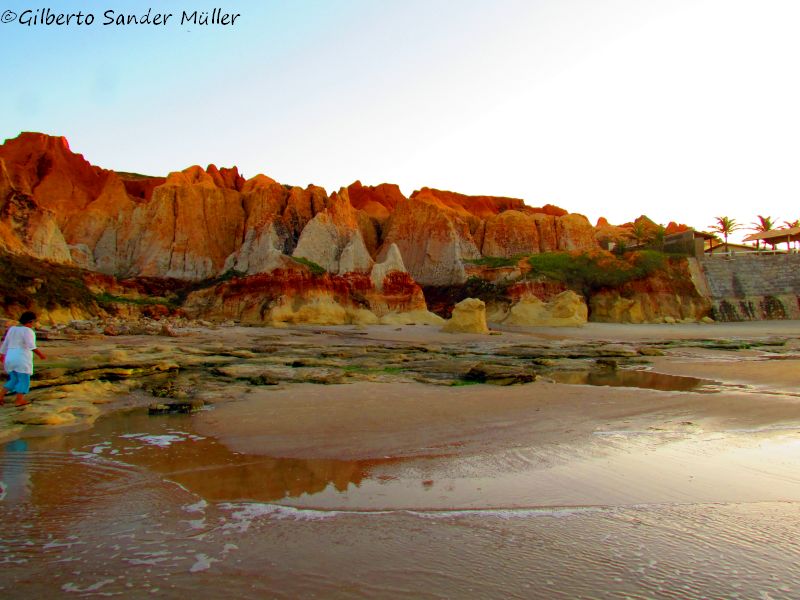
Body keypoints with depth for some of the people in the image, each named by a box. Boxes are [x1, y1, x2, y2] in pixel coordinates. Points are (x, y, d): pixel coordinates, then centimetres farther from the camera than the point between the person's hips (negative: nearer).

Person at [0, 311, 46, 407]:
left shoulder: (12, 329, 11)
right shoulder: (28, 331, -11)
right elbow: (31, 346, -24)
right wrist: (40, 354, -27)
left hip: (10, 359, 7)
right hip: (22, 360, -7)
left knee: (13, 380, 20)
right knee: (24, 381, 4)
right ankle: (19, 400, 3)